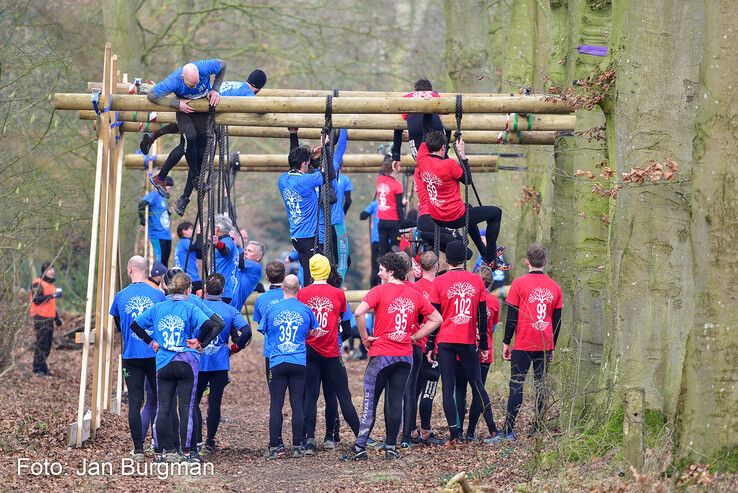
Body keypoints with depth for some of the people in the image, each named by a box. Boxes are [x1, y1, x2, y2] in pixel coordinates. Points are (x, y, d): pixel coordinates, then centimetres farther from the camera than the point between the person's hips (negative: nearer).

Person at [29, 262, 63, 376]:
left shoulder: (51, 285, 21)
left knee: (48, 345, 8)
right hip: (41, 318, -9)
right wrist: (52, 295, -24)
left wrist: (57, 318, 29)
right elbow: (36, 300, -21)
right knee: (41, 343, -10)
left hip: (49, 319, 9)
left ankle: (43, 367, 14)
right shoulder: (38, 284, -8)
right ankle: (38, 368, -8)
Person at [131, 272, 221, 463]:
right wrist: (199, 342, -4)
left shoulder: (157, 308, 7)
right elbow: (209, 325, -19)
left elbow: (135, 325, 9)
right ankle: (188, 452, 1)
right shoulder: (189, 308, -5)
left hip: (163, 364, 3)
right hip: (187, 363, -3)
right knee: (186, 407, 0)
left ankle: (159, 452, 7)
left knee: (163, 408, 6)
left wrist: (151, 341, 14)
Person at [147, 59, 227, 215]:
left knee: (200, 150, -4)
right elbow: (152, 95, -26)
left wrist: (215, 90, -15)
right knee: (190, 138, -30)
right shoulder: (174, 81, -35)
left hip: (203, 109, 2)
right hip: (184, 108, -2)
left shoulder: (205, 68, -32)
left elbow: (222, 65, -9)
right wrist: (177, 103, -29)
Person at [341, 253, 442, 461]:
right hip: (405, 355, 4)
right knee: (396, 401, 9)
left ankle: (360, 448, -3)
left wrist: (365, 337, -8)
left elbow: (359, 312, -21)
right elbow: (436, 319, 13)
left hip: (381, 354, -4)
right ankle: (391, 447, 8)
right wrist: (414, 336, 12)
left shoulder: (380, 291, -7)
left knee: (370, 401, -1)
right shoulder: (414, 294, 8)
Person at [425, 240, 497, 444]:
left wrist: (430, 346, 3)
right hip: (469, 342, 2)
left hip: (445, 342, -2)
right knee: (477, 384, 13)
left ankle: (455, 434, -7)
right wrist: (484, 345, 14)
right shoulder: (476, 281, 3)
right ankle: (492, 428, 12)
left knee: (448, 388, -1)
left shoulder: (439, 282, -4)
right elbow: (482, 316, 7)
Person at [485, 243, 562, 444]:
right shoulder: (554, 287, 7)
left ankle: (508, 431, -8)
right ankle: (538, 429, 10)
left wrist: (506, 342, 2)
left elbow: (512, 316, -6)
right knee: (541, 385, 9)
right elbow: (557, 320, 10)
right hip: (545, 345, 4)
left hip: (524, 345, -4)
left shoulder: (519, 284, -6)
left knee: (516, 385, -4)